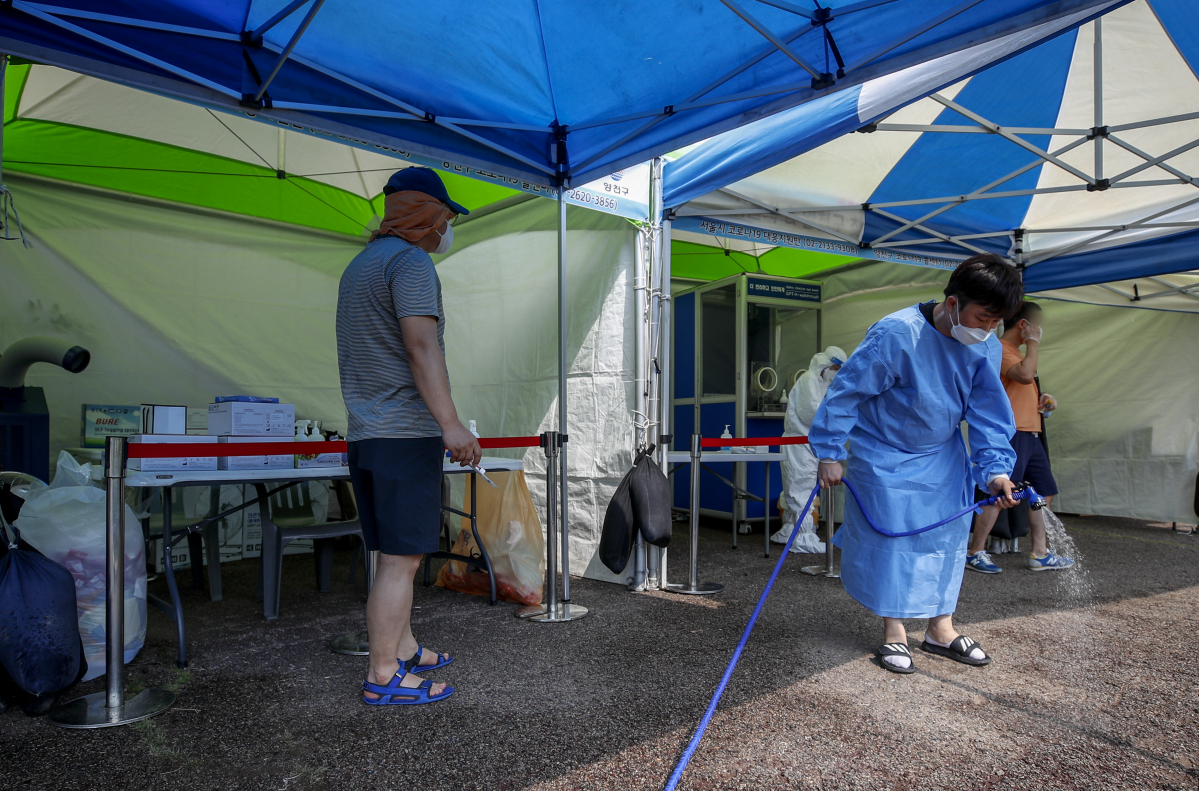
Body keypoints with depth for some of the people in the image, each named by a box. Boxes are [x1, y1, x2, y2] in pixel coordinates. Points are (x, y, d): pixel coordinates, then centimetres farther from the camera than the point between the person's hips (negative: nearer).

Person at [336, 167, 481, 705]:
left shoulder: (360, 264, 23)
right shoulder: (410, 260, -8)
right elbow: (420, 344, -21)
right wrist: (450, 423, -25)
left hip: (366, 433, 10)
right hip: (405, 433, -10)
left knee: (395, 553, 16)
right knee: (401, 557, -4)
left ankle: (404, 649, 27)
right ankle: (383, 677, 3)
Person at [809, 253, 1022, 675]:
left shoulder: (986, 348, -8)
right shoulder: (896, 335, -29)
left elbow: (988, 413, -1)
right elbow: (847, 390, -22)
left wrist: (995, 468, -13)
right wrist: (830, 452, -18)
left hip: (944, 457, 6)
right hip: (885, 456, -6)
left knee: (948, 535, 9)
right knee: (890, 537, -2)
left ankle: (940, 627, 24)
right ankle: (894, 630, 15)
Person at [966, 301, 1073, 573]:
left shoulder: (1015, 351, 24)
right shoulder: (1001, 349, -8)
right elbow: (1025, 375, -25)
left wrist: (1038, 402, 12)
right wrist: (1033, 343, -12)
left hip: (1030, 433, 11)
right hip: (1011, 432, -10)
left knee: (1044, 492, 11)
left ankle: (1040, 554, 18)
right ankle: (975, 553, -1)